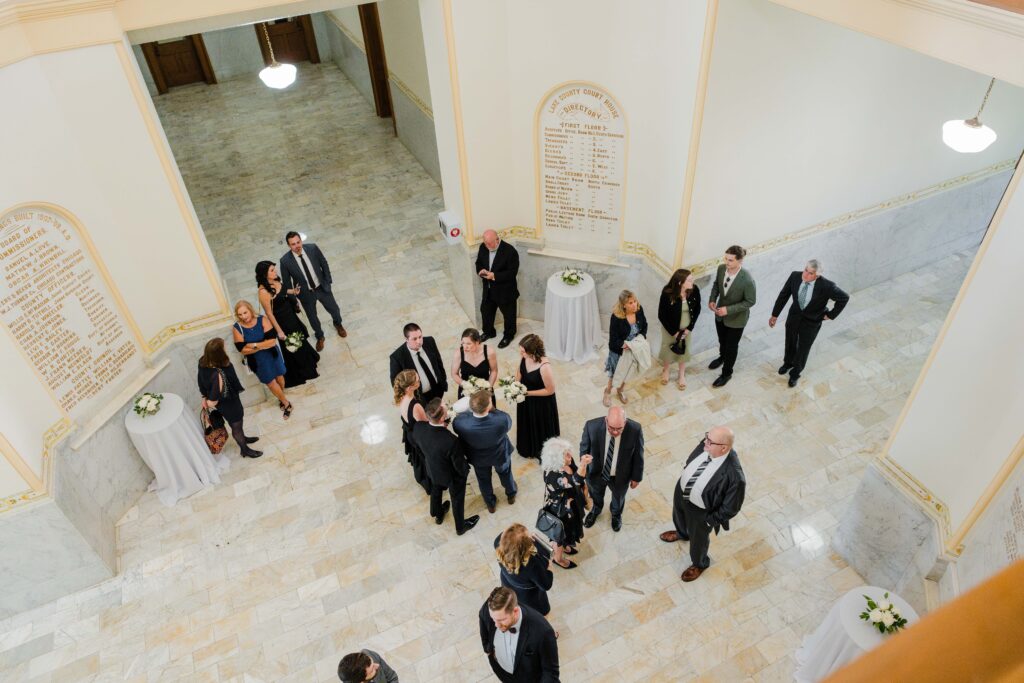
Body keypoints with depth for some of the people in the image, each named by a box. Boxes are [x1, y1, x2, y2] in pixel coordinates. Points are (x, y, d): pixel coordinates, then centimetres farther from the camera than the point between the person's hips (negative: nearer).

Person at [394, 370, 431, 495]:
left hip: (409, 434, 7)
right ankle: (431, 485, 49)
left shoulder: (400, 398, -20)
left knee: (418, 457, 34)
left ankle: (420, 478, 63)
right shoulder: (416, 406, -43)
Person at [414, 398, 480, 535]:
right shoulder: (451, 441, -45)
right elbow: (460, 466, -27)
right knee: (457, 499, 26)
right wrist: (466, 471, -4)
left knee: (436, 490, 35)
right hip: (453, 475, -4)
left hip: (433, 469, 5)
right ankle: (460, 526, 53)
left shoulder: (418, 427, -31)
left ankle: (438, 515, 65)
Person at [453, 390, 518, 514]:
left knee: (484, 479, 31)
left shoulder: (459, 422, -40)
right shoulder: (503, 419, -44)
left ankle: (490, 504, 58)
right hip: (500, 454, 0)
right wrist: (492, 409, -12)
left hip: (478, 457, 0)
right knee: (505, 472, 34)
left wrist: (472, 409, -12)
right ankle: (511, 495, 62)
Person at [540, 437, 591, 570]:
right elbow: (573, 482, -54)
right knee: (561, 533, 20)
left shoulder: (567, 463, -16)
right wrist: (583, 465, -65)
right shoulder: (552, 474, -42)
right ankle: (559, 558, 49)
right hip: (560, 510, -7)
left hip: (571, 506, 7)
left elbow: (580, 479, 4)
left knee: (568, 530, 33)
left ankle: (564, 546, 62)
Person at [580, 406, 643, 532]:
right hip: (596, 472, 0)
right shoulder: (592, 426, -33)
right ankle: (596, 509, 68)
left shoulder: (635, 430, -33)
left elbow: (638, 455, -14)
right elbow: (584, 448, -12)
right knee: (595, 494, 32)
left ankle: (616, 514, 67)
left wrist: (636, 477, -2)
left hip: (620, 475, 0)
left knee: (618, 497, 31)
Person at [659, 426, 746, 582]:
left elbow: (730, 508, -24)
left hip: (700, 511, -5)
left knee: (698, 539, 26)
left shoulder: (734, 475, -41)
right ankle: (682, 533, 73)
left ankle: (700, 564, 59)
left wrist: (711, 520, -13)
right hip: (681, 492, 5)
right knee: (679, 517, 37)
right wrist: (685, 480, 9)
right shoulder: (705, 445, -24)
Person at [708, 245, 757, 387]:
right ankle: (722, 357, 61)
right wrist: (712, 299, -12)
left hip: (736, 318, -5)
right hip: (720, 314, 5)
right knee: (722, 340, 30)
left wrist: (729, 310, -27)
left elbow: (750, 301, -21)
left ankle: (727, 373, 38)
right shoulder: (721, 268, -18)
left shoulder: (747, 280, -34)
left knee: (731, 346, 16)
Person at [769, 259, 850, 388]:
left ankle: (795, 373, 43)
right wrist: (775, 315, -3)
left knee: (803, 348, 16)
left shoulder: (826, 286, -31)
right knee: (790, 343, 25)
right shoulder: (795, 276, -22)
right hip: (794, 316, 3)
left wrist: (831, 315, -11)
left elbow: (844, 298, -17)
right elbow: (783, 295, -10)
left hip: (811, 322, -3)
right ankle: (788, 363, 57)